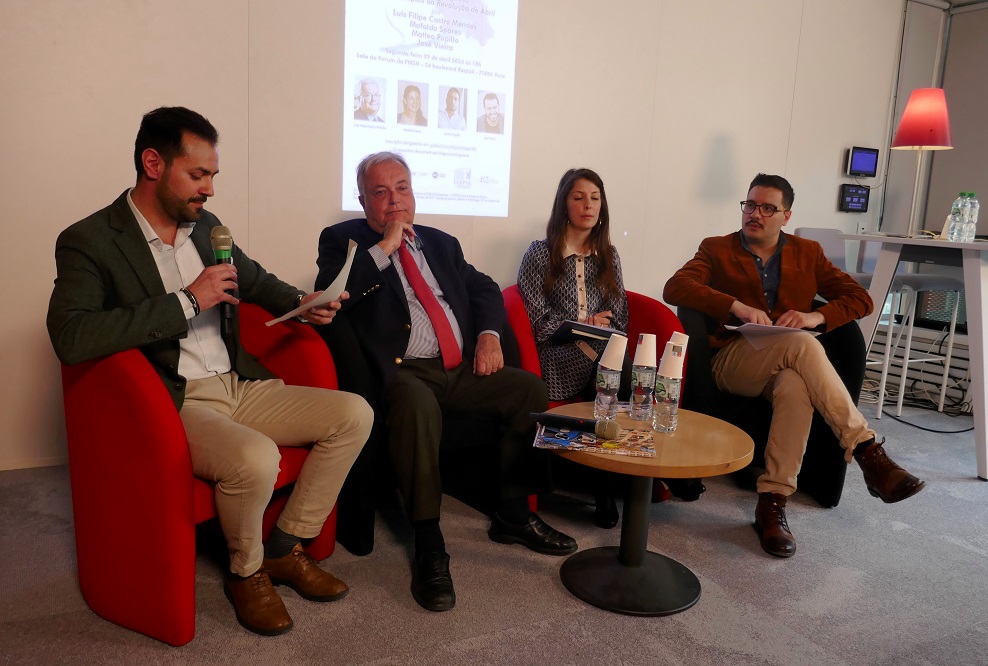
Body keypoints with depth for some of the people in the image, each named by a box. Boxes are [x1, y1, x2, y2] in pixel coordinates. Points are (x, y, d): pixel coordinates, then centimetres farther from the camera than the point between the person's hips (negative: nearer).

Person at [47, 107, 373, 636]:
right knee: (255, 459, -35)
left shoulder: (205, 225, 12)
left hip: (240, 387, 7)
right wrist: (188, 301, -22)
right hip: (172, 405, -7)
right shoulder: (89, 241, -8)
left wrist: (299, 303, 7)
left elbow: (254, 279, 29)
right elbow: (69, 338, -23)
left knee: (354, 414, -7)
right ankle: (247, 571, 0)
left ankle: (285, 547, 8)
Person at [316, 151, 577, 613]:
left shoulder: (441, 243, 23)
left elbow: (484, 288, 21)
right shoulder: (343, 240, 7)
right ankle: (428, 546, -25)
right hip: (403, 372, -6)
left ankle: (513, 516, 2)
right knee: (417, 405, -37)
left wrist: (489, 333, 1)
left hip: (461, 368, 6)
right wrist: (385, 246, -10)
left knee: (529, 388, -12)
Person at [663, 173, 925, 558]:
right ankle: (867, 451, -31)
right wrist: (737, 306, -21)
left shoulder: (808, 253, 20)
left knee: (795, 385, -37)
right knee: (801, 346, -34)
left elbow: (861, 299, 13)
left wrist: (818, 316, -9)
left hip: (787, 366, 2)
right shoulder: (717, 249, 12)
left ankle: (772, 503, -32)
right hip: (734, 360, -2)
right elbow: (674, 288, -8)